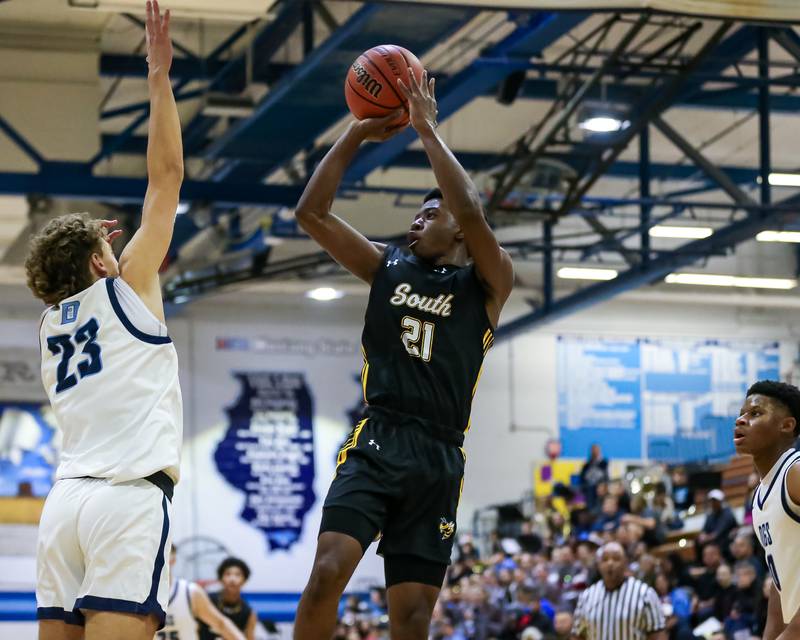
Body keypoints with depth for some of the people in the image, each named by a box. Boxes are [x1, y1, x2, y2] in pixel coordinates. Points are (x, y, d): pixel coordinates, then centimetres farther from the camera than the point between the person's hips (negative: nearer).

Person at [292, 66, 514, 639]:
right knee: (328, 571, -21)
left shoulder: (487, 284, 6)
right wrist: (356, 135, 3)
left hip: (438, 458, -1)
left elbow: (472, 214, -13)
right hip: (375, 444, 1)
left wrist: (427, 128, -8)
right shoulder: (388, 267, 16)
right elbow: (312, 212, 9)